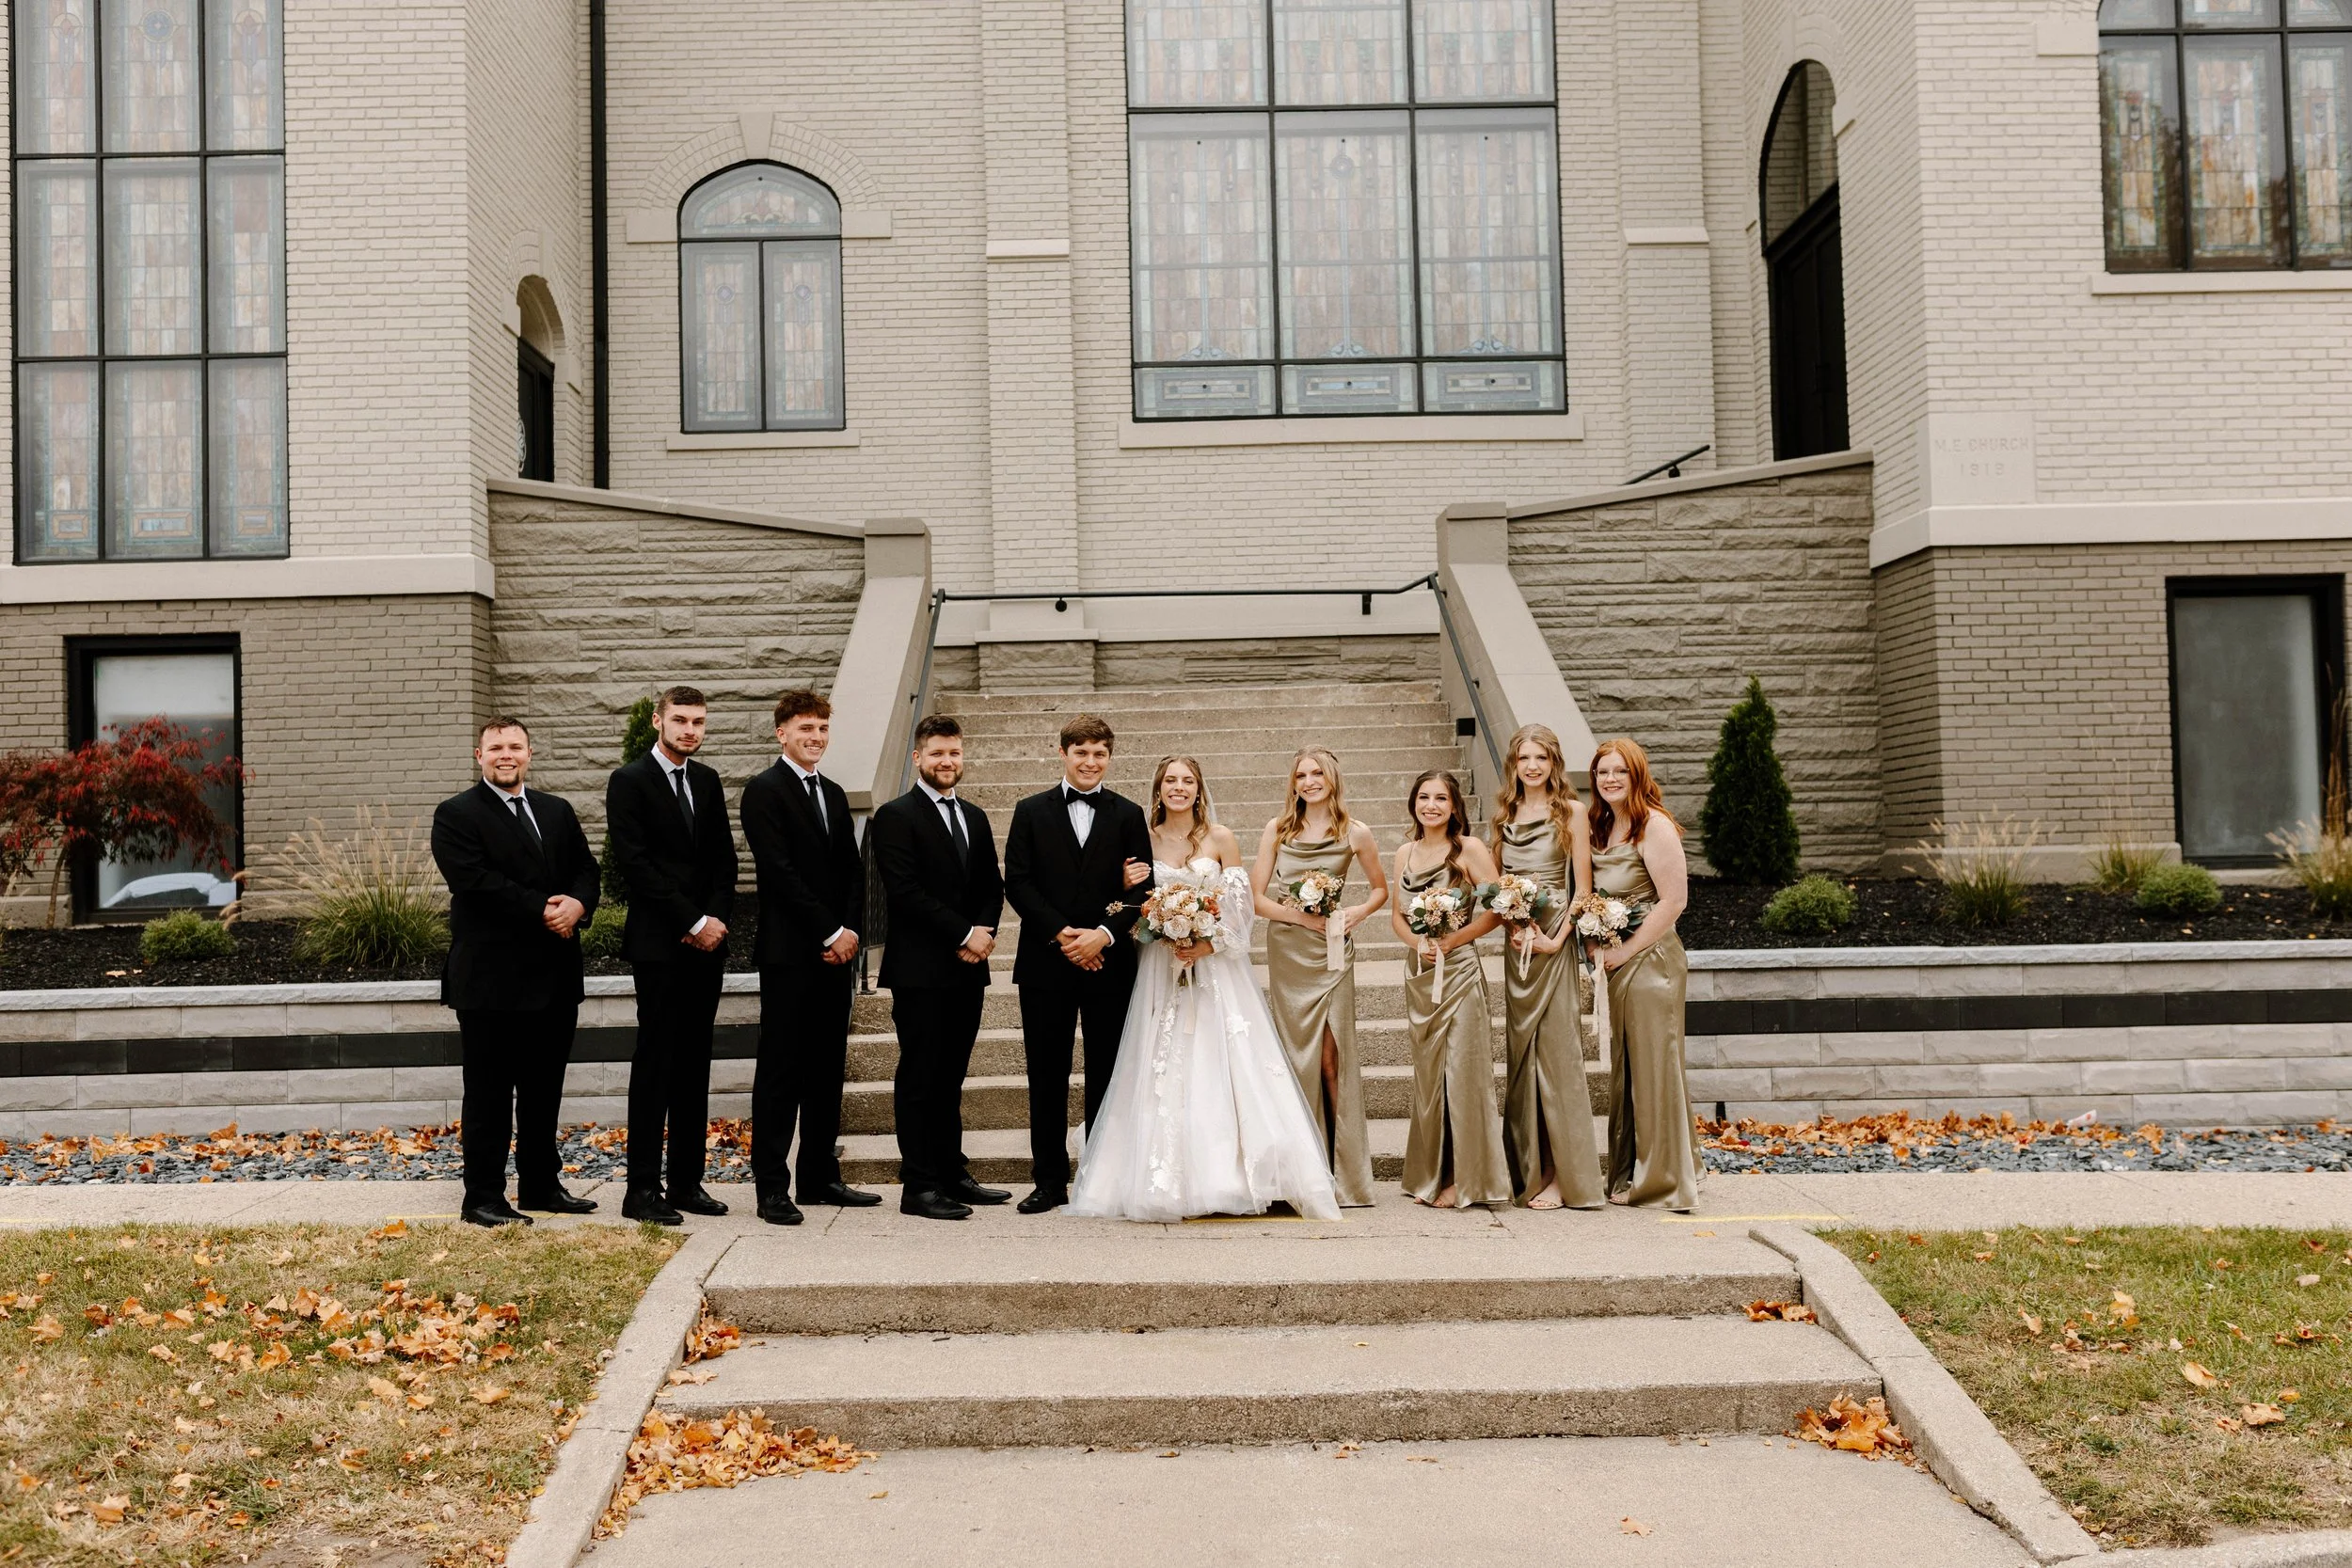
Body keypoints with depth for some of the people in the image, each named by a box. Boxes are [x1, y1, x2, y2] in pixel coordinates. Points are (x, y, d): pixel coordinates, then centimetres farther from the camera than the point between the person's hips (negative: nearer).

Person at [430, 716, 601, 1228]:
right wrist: (542, 909, -18)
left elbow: (586, 870, 10)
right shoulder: (456, 815, -3)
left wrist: (577, 905, -13)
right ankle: (483, 1198, 8)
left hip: (554, 975, 6)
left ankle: (541, 1185, 24)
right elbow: (475, 881, -16)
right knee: (489, 1093, 1)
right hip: (492, 977, -6)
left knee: (544, 1089, 14)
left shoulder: (557, 811, 16)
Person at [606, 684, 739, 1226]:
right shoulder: (629, 782, -4)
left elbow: (724, 860, 13)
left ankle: (687, 1182, 14)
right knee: (655, 1062, -5)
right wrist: (693, 922, -14)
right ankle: (642, 1190, 0)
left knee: (695, 1064, 8)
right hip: (658, 943, -6)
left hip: (705, 942, 6)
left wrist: (717, 919, -4)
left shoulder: (708, 782, 15)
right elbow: (635, 864, -12)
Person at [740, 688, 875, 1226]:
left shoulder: (834, 794, 18)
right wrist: (831, 933, -14)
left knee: (828, 1068, 10)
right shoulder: (764, 792, -5)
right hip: (789, 953, -7)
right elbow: (780, 872, -13)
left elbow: (853, 872, 14)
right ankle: (772, 1186, 1)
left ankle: (820, 1177, 18)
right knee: (780, 1070, -3)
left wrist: (851, 931, -2)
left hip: (837, 951, 7)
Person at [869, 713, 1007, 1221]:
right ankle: (919, 1187, 1)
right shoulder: (896, 816, -6)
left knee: (951, 1078, 13)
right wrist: (964, 935, -15)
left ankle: (953, 1174, 19)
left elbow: (992, 887, 15)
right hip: (920, 969, -7)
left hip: (968, 969, 7)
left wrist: (985, 931, -5)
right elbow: (905, 891, -14)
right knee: (920, 1079, -2)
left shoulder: (975, 818, 17)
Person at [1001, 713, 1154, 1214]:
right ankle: (1050, 1181, 12)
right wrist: (1061, 933, -13)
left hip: (1109, 963, 0)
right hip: (1046, 963, 0)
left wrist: (1104, 934, -14)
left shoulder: (1128, 815, 8)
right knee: (1047, 1077, 4)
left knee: (1106, 1075, 5)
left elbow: (1142, 888, 0)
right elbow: (1017, 882, -1)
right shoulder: (1031, 812, 7)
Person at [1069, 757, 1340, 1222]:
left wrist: (1207, 945, -14)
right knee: (1164, 1074, -1)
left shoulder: (1221, 838, 1)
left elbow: (1239, 907, -1)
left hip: (1215, 967, -2)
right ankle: (1171, 1180, 3)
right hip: (1161, 970, 2)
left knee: (1217, 1065, -7)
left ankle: (1223, 1177, -3)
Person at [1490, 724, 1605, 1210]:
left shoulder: (1571, 811, -1)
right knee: (1521, 1054, 7)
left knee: (1556, 1050, -6)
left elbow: (1583, 885, -5)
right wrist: (1512, 927, -3)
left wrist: (1558, 937, -14)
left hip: (1555, 942, -5)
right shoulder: (1506, 815, 14)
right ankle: (1529, 1169, 14)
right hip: (1516, 944, 5)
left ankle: (1564, 1174, -2)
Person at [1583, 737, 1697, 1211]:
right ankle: (1626, 1176, 20)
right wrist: (1594, 945, 3)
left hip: (1651, 958, -8)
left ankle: (1664, 1180, 4)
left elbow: (1674, 900, -16)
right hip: (1613, 961, 8)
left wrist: (1627, 950, -14)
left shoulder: (1654, 826, -11)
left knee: (1654, 1066, -4)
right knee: (1620, 1068, 11)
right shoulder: (1598, 828, 12)